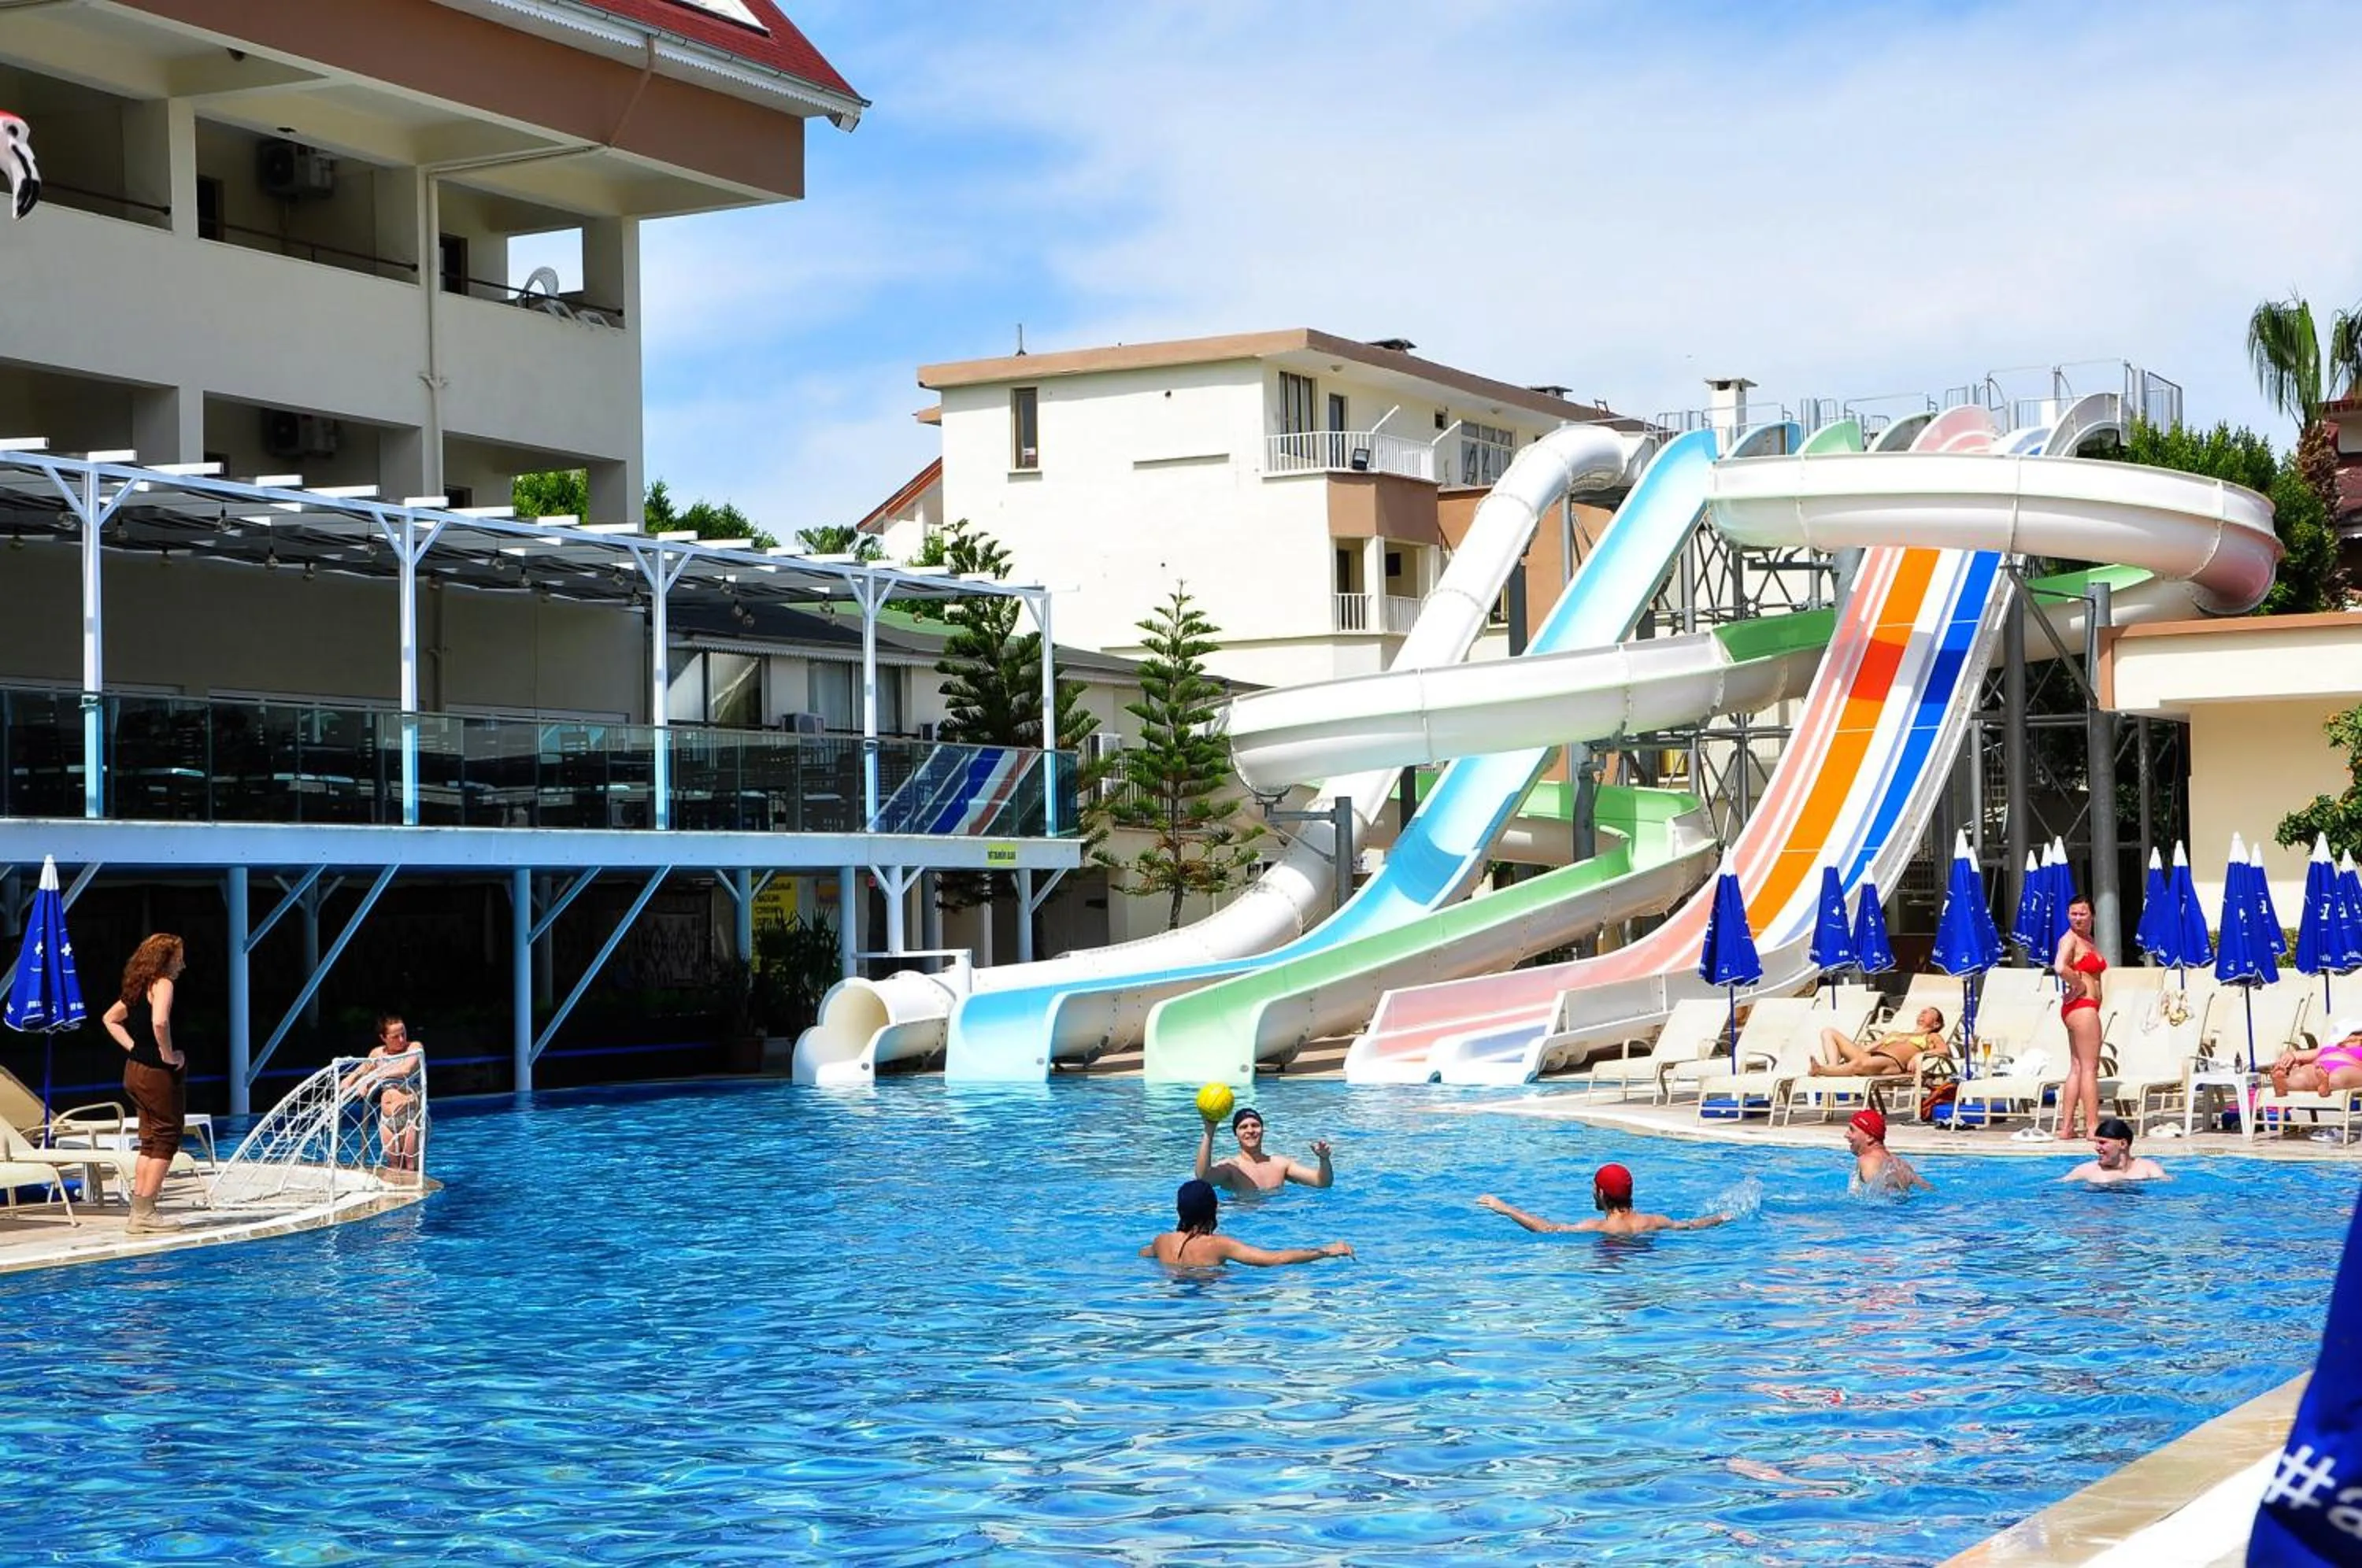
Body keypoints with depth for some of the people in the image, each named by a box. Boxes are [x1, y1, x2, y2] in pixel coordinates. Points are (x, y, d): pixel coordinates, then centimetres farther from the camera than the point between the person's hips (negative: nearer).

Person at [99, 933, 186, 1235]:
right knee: (166, 1140, -2)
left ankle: (139, 1212, 13)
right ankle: (146, 1213, -3)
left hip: (136, 1070, 9)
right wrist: (169, 1054, -18)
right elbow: (160, 1022, -32)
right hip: (158, 1073, -9)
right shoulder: (163, 984, -14)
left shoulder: (139, 987, 13)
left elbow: (110, 1019, 25)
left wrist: (133, 1047, 16)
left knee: (150, 1142, 14)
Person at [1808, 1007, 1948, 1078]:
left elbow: (1944, 1051, 4)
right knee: (1828, 1033, -6)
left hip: (1892, 1063, -7)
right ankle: (1834, 1069, -31)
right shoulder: (1894, 1034, 42)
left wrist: (1920, 1054, -14)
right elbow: (1867, 1048, 32)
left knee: (1861, 1063, -42)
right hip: (1870, 1057, 7)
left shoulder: (1933, 1037, 27)